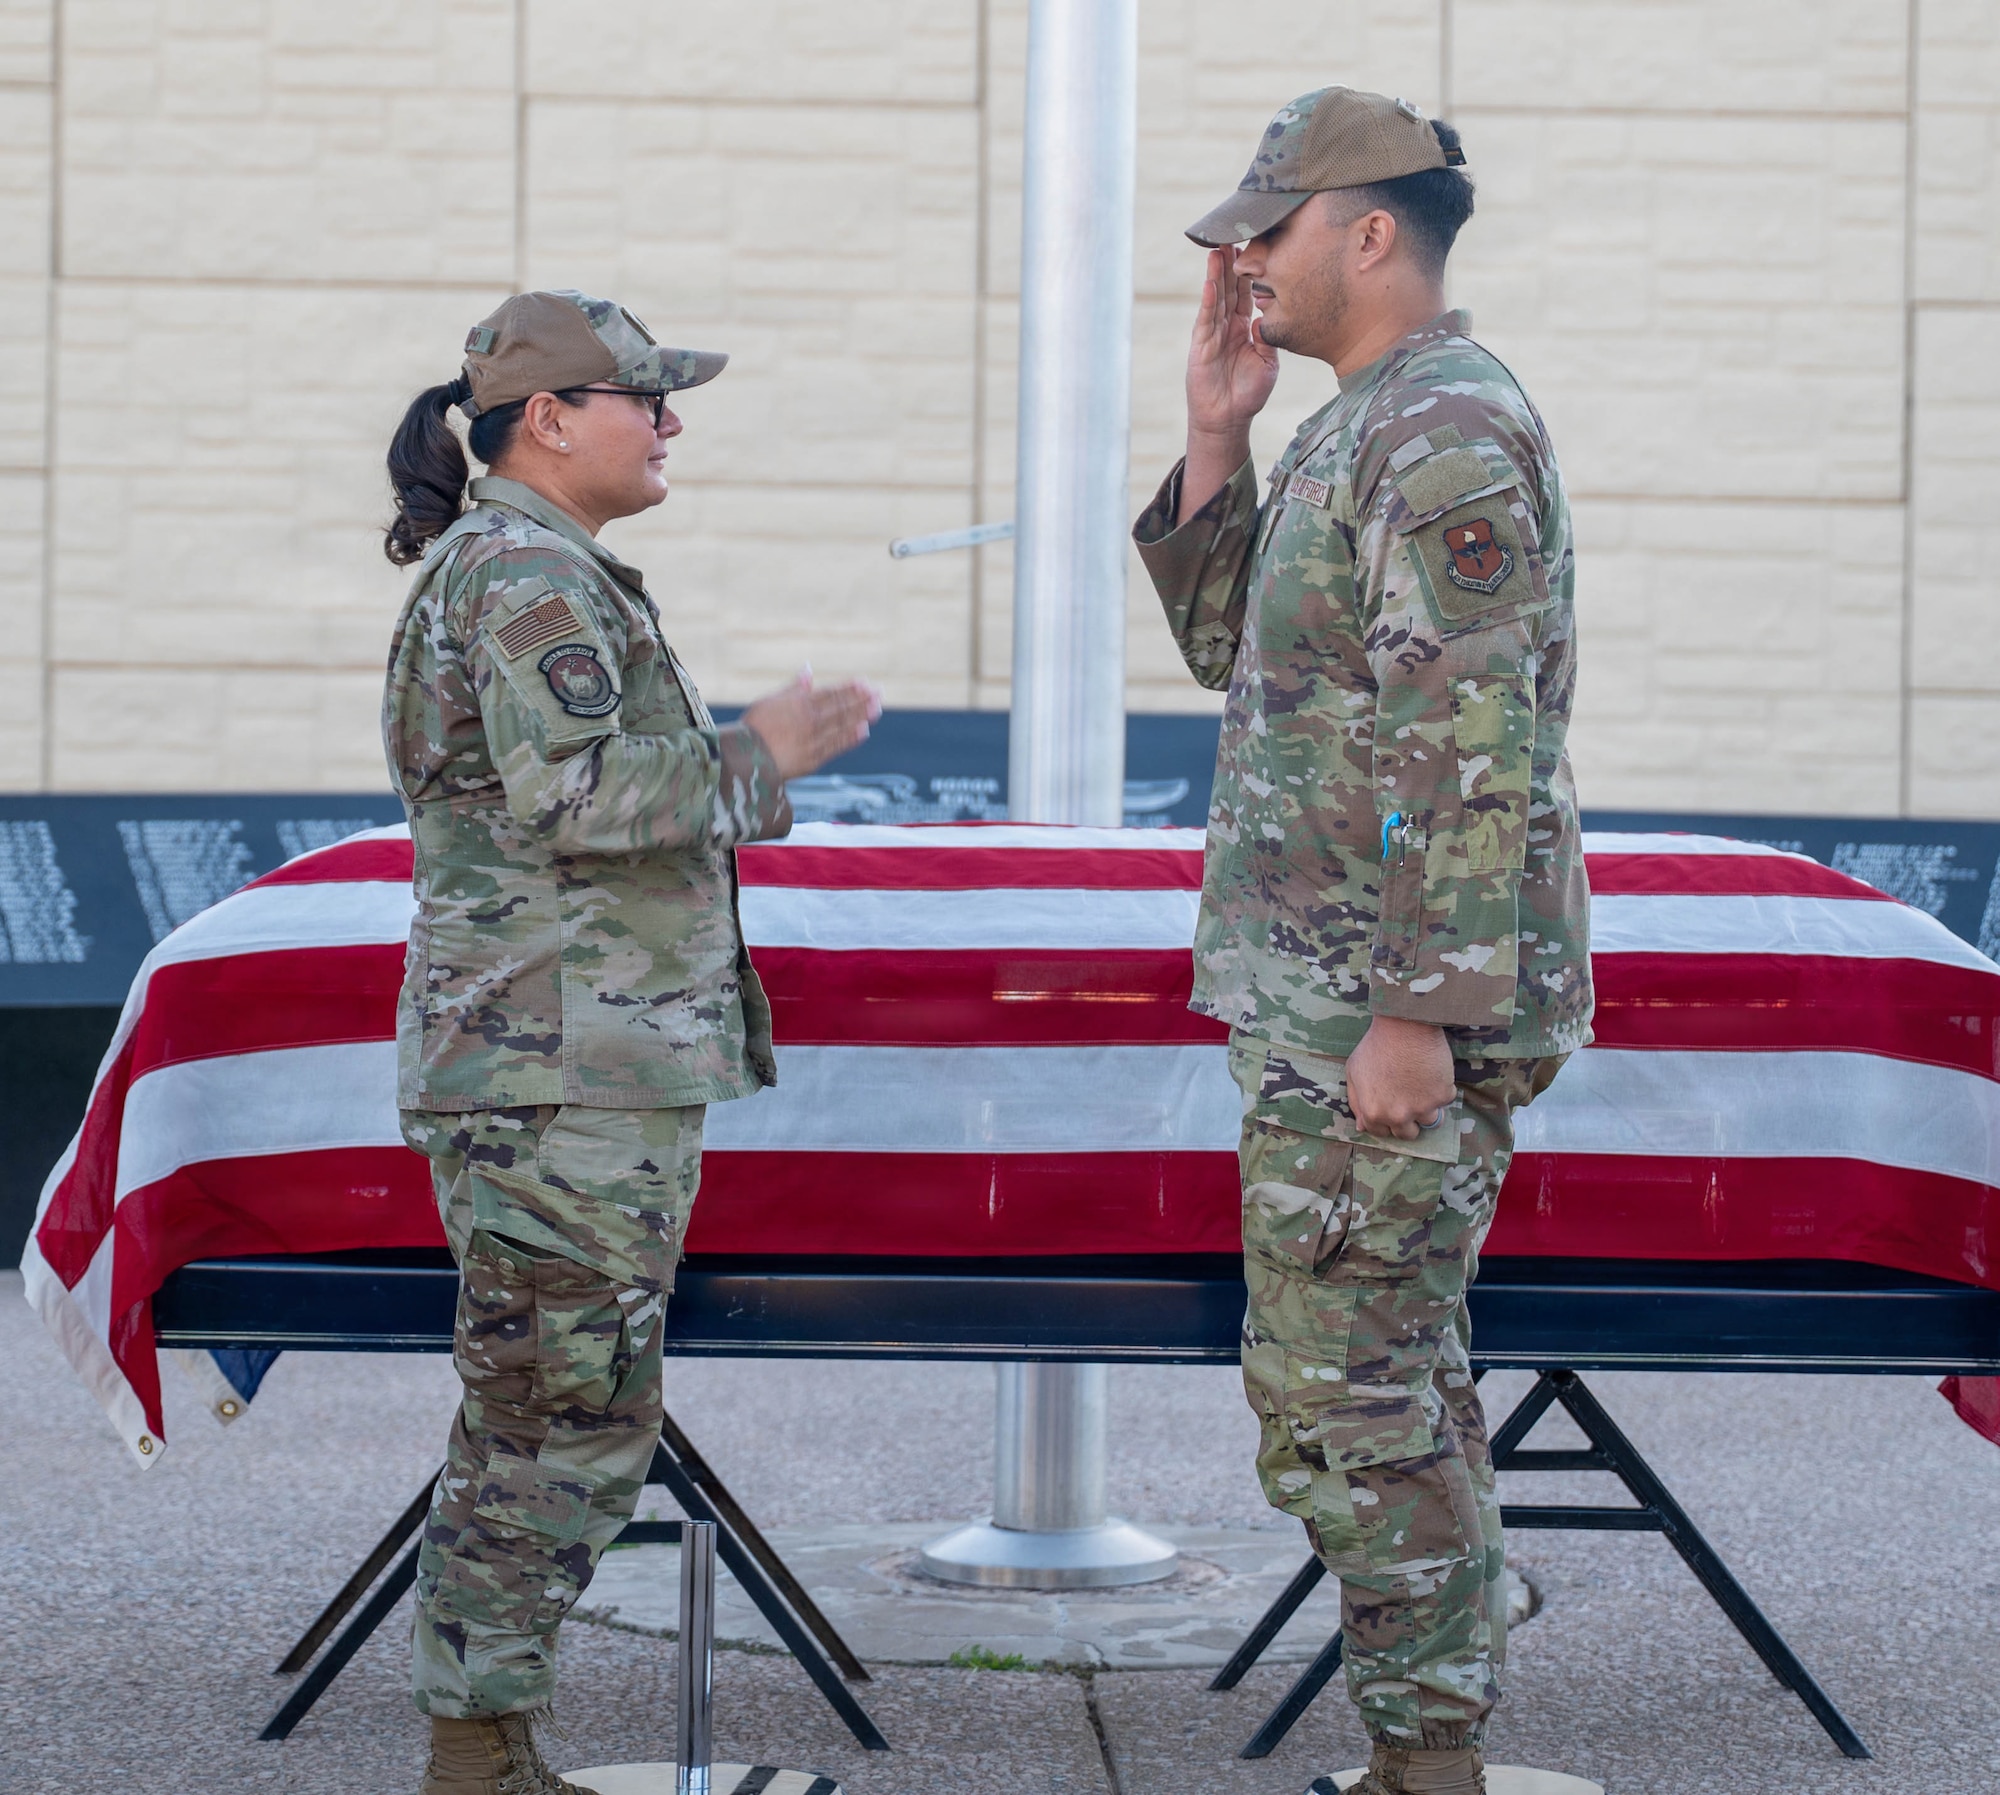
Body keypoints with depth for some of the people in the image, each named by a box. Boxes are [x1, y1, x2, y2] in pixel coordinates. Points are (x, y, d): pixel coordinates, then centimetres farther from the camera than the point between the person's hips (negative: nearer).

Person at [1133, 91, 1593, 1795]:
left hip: (1386, 1000, -11)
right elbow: (1236, 648, 22)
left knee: (1342, 1386, -8)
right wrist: (1215, 437, 10)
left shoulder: (1448, 429, -16)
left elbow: (1471, 744, -23)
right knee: (1401, 1383, 13)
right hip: (1339, 991, 11)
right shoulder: (1372, 429, 16)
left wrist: (1418, 1014, -25)